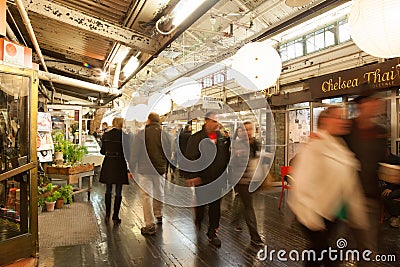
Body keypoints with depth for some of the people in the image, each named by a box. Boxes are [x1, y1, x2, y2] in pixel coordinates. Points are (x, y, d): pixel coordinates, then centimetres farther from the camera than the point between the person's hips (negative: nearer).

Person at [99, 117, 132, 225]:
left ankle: (107, 215, 28)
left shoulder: (106, 135, 1)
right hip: (119, 166, -4)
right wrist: (128, 170, -5)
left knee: (108, 191, 19)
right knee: (118, 192, 7)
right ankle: (115, 217, 14)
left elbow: (102, 151, 7)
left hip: (108, 165, 4)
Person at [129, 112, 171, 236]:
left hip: (144, 170, -3)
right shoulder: (164, 134, 0)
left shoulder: (141, 134, -9)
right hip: (160, 170, 4)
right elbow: (169, 153, 7)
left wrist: (132, 169, 4)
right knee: (159, 193, 20)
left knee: (146, 196, 3)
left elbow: (134, 154, -6)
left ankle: (150, 225, 6)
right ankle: (158, 215, 40)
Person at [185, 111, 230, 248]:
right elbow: (190, 158, -13)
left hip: (218, 179, 3)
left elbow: (227, 155, 11)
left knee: (215, 206, 11)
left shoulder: (223, 137, 3)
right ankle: (198, 220, 48)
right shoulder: (196, 138, -10)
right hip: (201, 179, -3)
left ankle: (212, 233, 28)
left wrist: (226, 172, 8)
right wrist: (192, 175, -18)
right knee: (201, 203, 14)